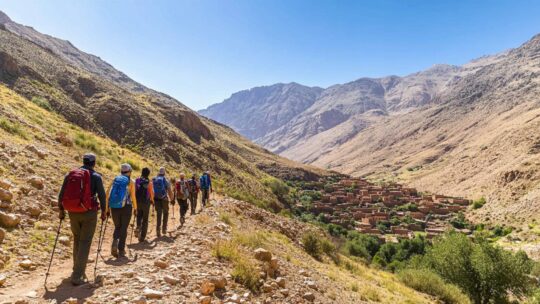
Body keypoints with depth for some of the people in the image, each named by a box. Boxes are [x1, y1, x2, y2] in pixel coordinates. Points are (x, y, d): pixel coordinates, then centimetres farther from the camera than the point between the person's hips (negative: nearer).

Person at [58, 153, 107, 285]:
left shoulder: (70, 175, 7)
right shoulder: (96, 176, -4)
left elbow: (61, 194, 7)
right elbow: (102, 195, -7)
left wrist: (61, 210, 19)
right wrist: (104, 211, 5)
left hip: (73, 213, 4)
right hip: (89, 213, -4)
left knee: (77, 240, 22)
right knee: (85, 243, 1)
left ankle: (77, 270, 32)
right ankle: (77, 276, -1)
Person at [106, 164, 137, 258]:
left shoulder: (115, 180, 7)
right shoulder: (131, 182, -2)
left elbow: (107, 194, 2)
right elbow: (133, 197, -8)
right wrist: (135, 209, 4)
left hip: (114, 207, 3)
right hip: (126, 207, -3)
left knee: (117, 227, 20)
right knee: (124, 228, 9)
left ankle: (115, 241, -7)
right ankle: (121, 250, 11)